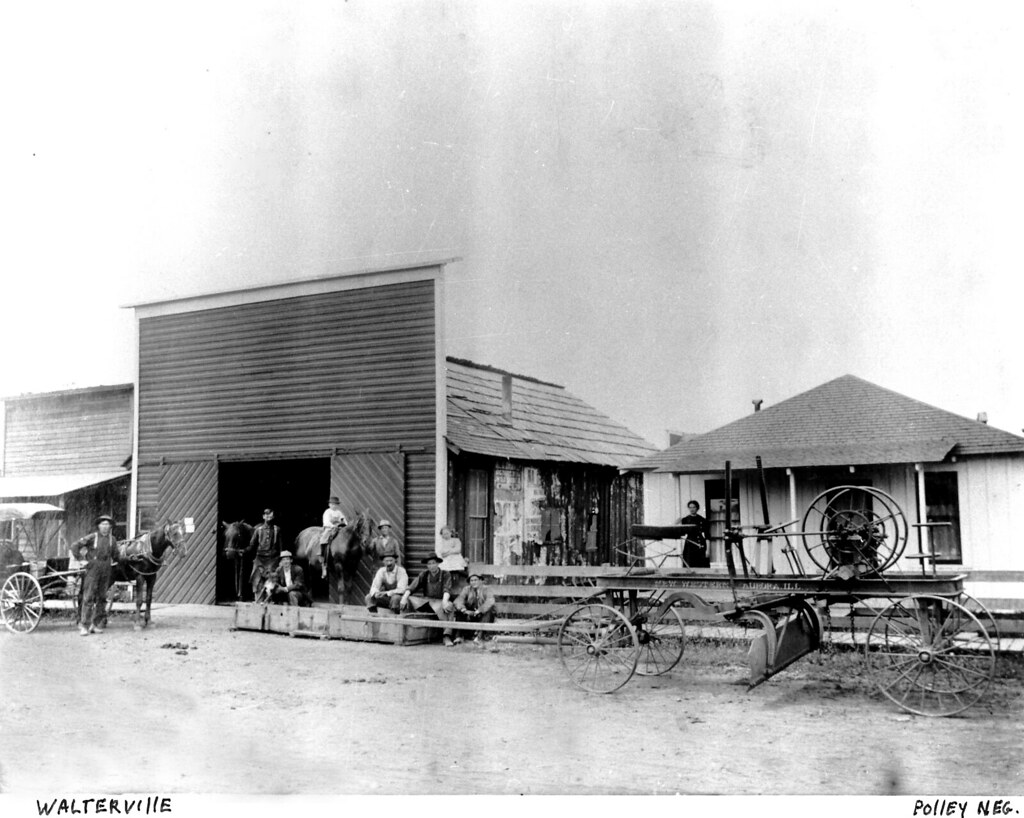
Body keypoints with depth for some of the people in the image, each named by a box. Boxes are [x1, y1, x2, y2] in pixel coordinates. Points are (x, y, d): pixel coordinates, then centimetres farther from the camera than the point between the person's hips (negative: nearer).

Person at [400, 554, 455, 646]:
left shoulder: (445, 575, 1)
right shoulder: (424, 575, 11)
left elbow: (447, 590, -13)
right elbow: (411, 587, 2)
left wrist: (445, 601, -34)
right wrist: (404, 598, -17)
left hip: (439, 601, -4)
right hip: (425, 600, 4)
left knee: (448, 606, -37)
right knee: (408, 600, -18)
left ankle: (447, 637, -40)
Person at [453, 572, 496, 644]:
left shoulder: (486, 590, -6)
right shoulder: (466, 589, 2)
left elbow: (490, 602, -27)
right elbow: (458, 600, -15)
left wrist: (479, 611, -37)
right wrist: (464, 610, -33)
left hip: (483, 616, -3)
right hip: (470, 617, 3)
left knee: (489, 610, -32)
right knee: (458, 611, -19)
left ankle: (479, 636, -41)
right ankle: (459, 636, -28)